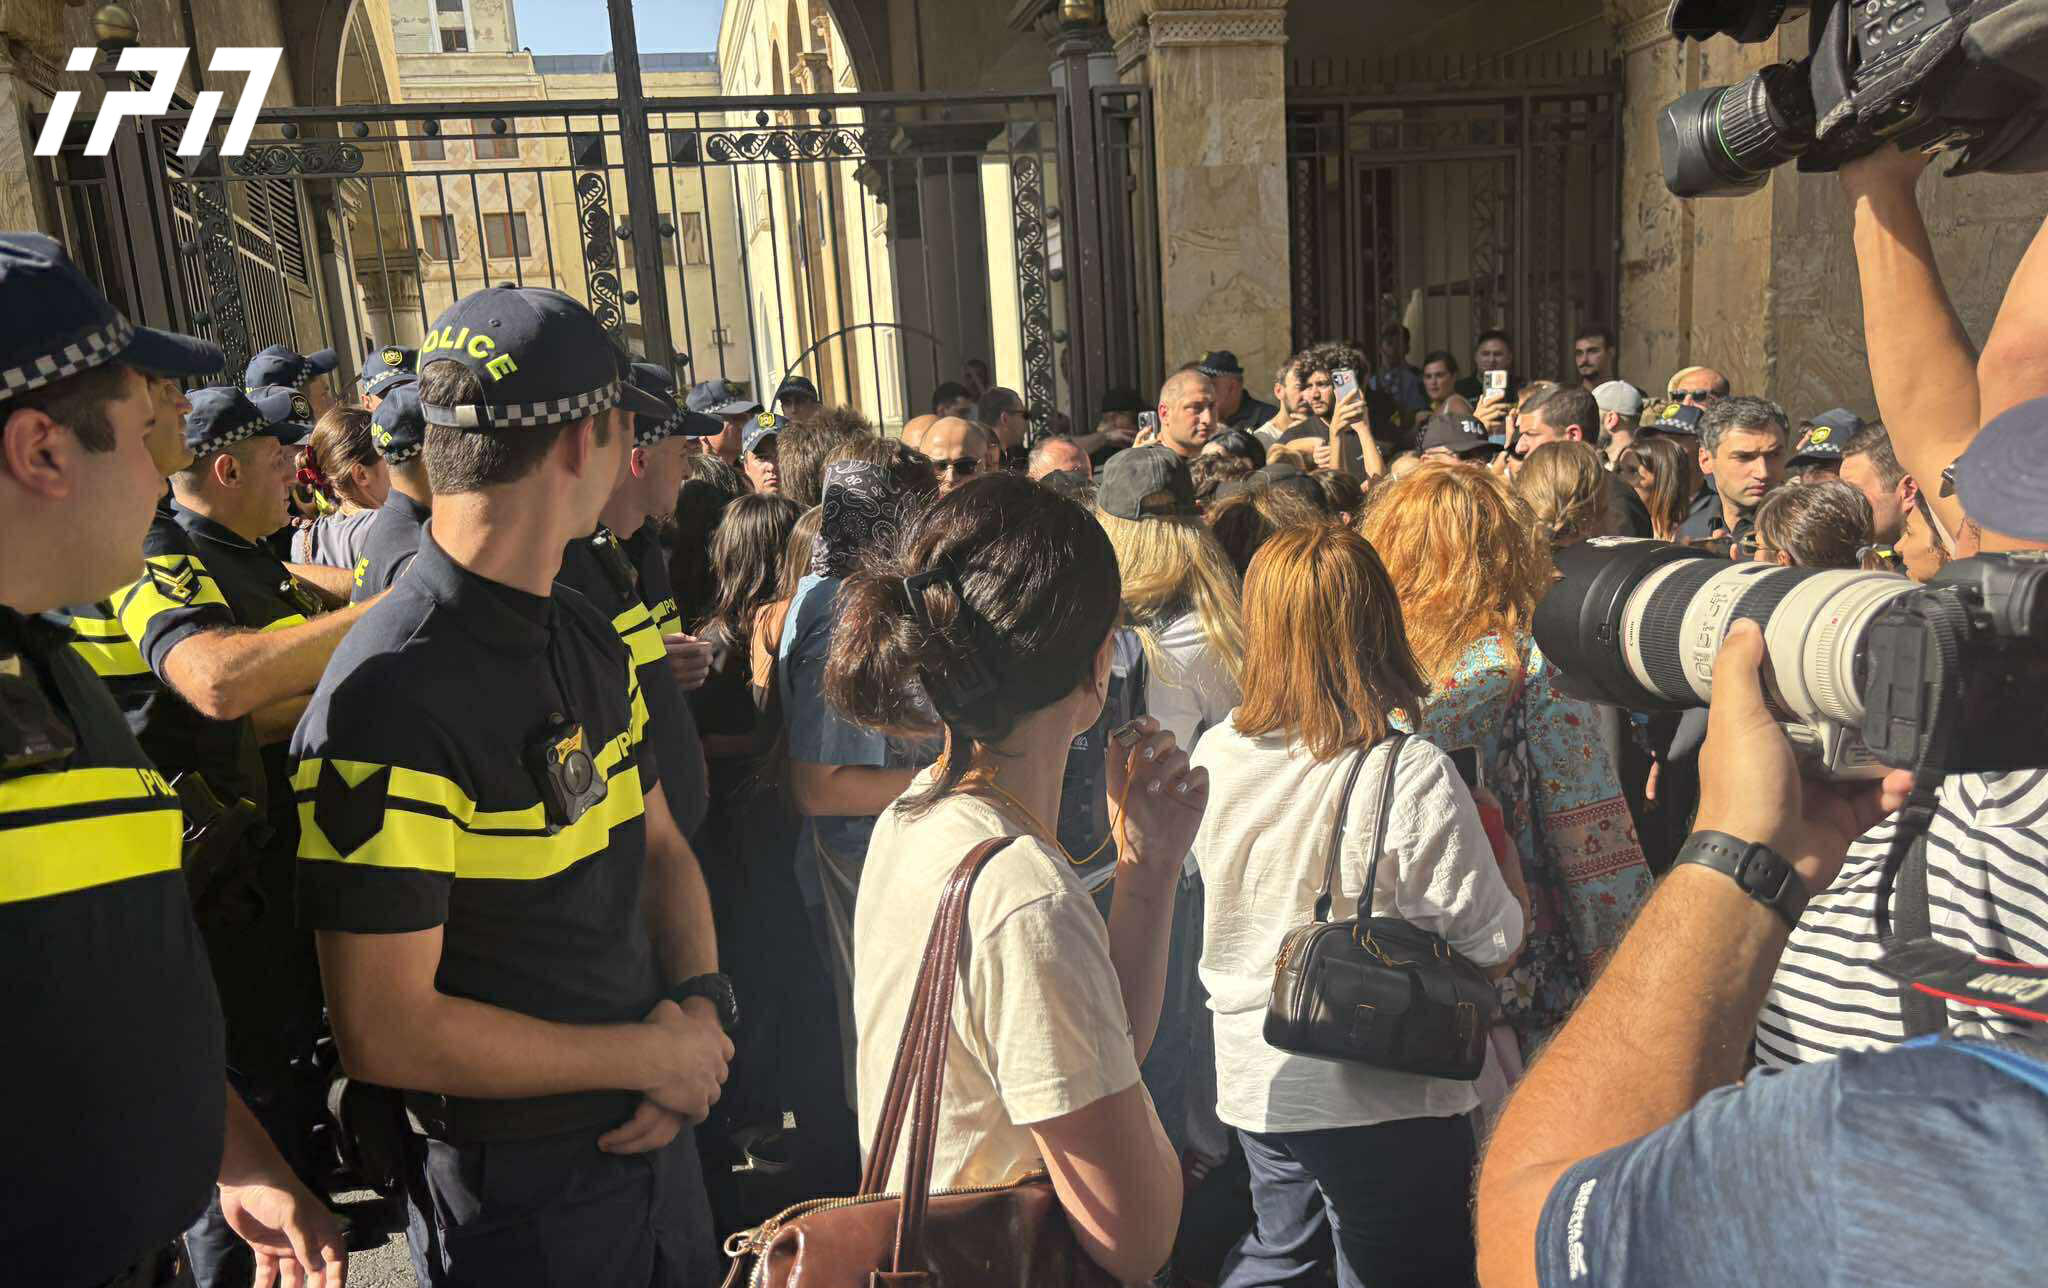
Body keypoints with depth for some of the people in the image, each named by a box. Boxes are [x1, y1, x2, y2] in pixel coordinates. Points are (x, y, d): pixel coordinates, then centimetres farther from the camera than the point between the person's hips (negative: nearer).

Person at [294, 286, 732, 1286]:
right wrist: (653, 1054, -15)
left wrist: (701, 1005, -6)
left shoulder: (589, 640, 3)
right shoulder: (394, 699, -25)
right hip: (514, 1199, -7)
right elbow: (386, 1035, -24)